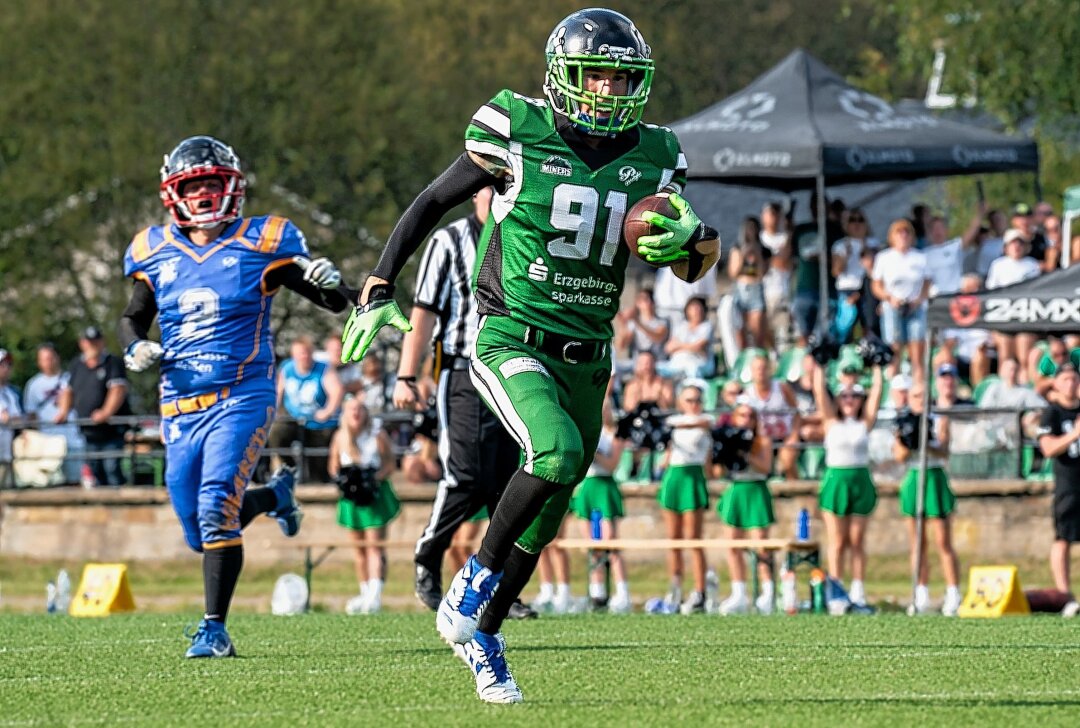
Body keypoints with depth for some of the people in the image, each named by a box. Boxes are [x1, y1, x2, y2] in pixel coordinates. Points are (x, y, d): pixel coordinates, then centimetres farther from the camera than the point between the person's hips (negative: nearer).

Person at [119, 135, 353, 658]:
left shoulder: (260, 244, -4)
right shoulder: (156, 253, 6)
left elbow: (337, 303, 0)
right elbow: (133, 318, 19)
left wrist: (328, 281, -24)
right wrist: (135, 348, -3)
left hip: (242, 399, -5)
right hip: (181, 408, 5)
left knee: (216, 509, -21)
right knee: (200, 533, 11)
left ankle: (215, 629, -14)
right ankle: (274, 495, 41)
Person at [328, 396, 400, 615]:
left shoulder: (377, 436, -9)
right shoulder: (340, 437, 0)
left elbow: (390, 463, -4)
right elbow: (334, 465, 10)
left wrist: (375, 478, -19)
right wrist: (340, 478, -10)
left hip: (375, 494, -4)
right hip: (352, 495, 4)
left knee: (375, 545, -11)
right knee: (358, 546, 10)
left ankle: (375, 595, -18)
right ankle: (365, 593, 22)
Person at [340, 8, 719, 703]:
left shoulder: (651, 158, 4)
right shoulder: (520, 138, -8)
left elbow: (698, 262, 12)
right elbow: (432, 203, 3)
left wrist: (688, 240, -13)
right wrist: (379, 291, 0)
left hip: (586, 358, 5)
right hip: (512, 343, -5)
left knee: (543, 519, 10)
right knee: (559, 452, -31)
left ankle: (482, 636, 31)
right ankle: (475, 579, -11)